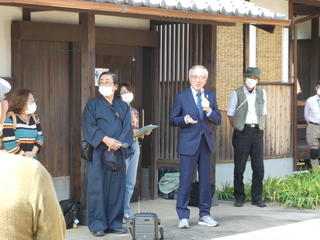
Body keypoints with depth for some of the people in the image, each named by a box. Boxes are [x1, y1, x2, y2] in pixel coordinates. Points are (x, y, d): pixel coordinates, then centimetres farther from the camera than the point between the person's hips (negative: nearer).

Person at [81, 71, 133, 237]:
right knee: (97, 188, -4)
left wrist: (118, 143, -14)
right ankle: (97, 225, -1)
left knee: (117, 188, 3)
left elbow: (127, 128, 4)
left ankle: (114, 223, 9)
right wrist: (105, 139, -19)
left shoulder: (123, 107, 14)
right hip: (97, 153, -3)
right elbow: (88, 126, -7)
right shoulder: (92, 105, 5)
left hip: (118, 153, 3)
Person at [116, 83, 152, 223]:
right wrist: (129, 133, -20)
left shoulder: (135, 112, 16)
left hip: (135, 146, 7)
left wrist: (145, 132, 0)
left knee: (130, 183, 9)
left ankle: (126, 212, 16)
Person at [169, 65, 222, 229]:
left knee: (206, 180, 8)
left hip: (207, 142, 4)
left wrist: (208, 110, -14)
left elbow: (218, 121, 5)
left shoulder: (211, 97, 10)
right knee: (186, 180, -4)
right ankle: (183, 216, 2)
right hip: (189, 143, -3)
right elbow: (173, 120, 1)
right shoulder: (181, 97, 1)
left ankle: (204, 215, 16)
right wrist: (184, 120, -18)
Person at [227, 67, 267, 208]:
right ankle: (239, 198, 8)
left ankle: (257, 198, 10)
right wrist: (237, 128, -1)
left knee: (259, 167, 2)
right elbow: (230, 114, 6)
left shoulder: (261, 93, 11)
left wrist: (259, 127, 8)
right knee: (239, 167, 0)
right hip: (242, 132, -3)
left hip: (257, 131, 3)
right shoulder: (236, 93, 2)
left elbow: (263, 113, 17)